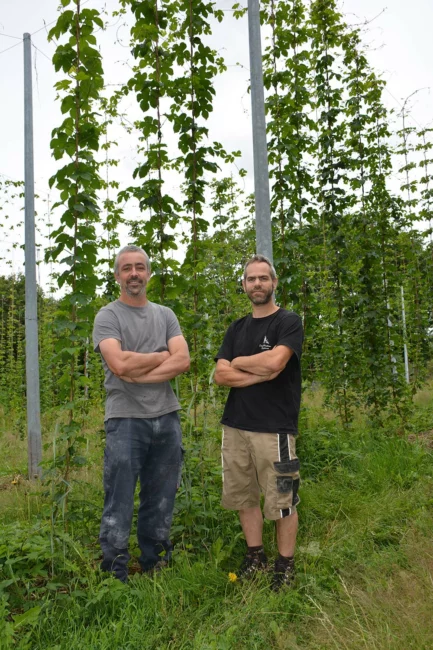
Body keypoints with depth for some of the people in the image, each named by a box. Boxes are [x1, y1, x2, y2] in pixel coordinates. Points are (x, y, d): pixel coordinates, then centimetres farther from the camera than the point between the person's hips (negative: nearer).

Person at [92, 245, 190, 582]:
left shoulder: (165, 315, 11)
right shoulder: (108, 316, -1)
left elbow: (183, 361, -3)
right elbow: (120, 364, -18)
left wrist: (139, 374, -13)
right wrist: (163, 355, -5)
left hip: (167, 419, 5)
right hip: (126, 420, -4)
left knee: (161, 504, 15)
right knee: (119, 506, 2)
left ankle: (155, 567, 31)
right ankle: (114, 575, 17)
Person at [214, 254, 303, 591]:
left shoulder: (289, 322, -2)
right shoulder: (237, 328, 13)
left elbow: (274, 362, -20)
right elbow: (221, 375, 2)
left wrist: (237, 362, -4)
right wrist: (261, 374, -11)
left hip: (274, 427, -5)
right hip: (235, 425, 5)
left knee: (281, 500, 2)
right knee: (243, 496, 13)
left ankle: (286, 564, 22)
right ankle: (256, 555, 31)